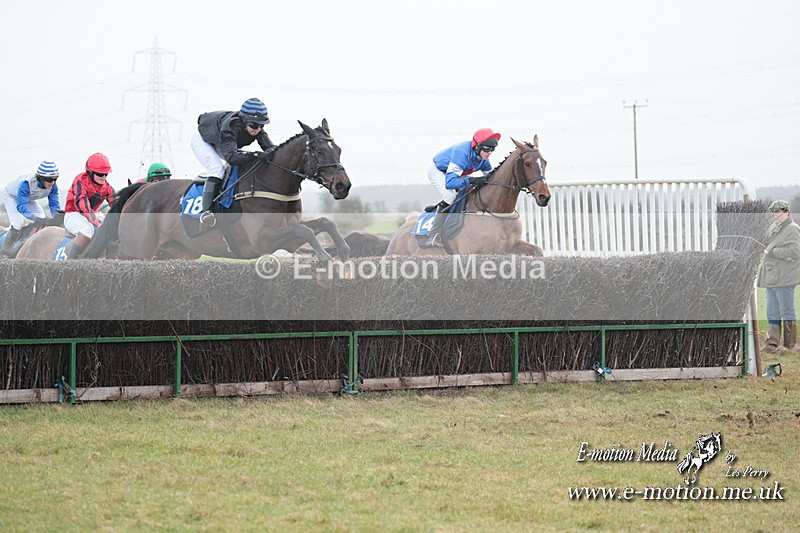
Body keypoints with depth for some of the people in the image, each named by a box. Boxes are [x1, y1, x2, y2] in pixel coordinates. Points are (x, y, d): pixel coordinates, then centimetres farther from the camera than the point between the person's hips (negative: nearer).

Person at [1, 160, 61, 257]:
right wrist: (34, 218, -62)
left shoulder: (53, 186, -27)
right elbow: (21, 206, -49)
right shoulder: (26, 183, -45)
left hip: (29, 199, 6)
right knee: (17, 225, -23)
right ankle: (7, 248, -3)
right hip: (12, 197, -6)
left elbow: (54, 204, -23)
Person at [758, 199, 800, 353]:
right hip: (772, 279, 10)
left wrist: (773, 252, -15)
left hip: (784, 279, -10)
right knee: (772, 313, 10)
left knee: (787, 312, -3)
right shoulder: (775, 228, 20)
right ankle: (772, 343, 13)